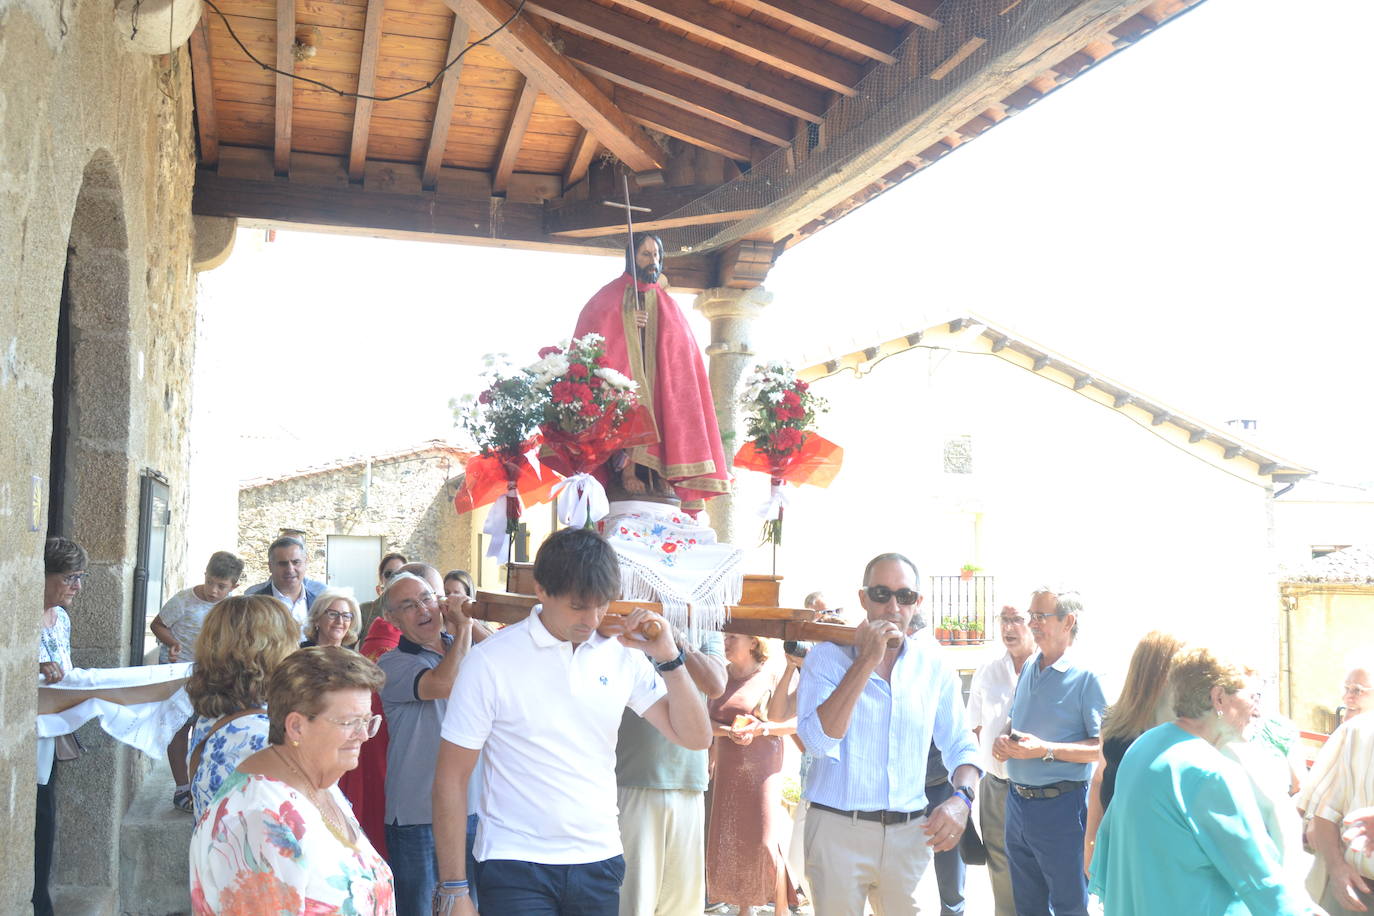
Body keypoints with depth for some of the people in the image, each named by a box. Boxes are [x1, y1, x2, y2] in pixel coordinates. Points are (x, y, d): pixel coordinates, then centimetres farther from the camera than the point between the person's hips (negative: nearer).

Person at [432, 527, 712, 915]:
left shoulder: (622, 655, 1)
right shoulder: (491, 662, -8)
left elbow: (695, 737, 2)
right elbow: (451, 778, -5)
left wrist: (669, 657, -10)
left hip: (599, 862, 4)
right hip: (515, 868, -3)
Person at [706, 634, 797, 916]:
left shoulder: (771, 675, -6)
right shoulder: (721, 675, 6)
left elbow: (798, 720, -7)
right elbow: (707, 720, 1)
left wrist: (763, 729, -18)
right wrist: (730, 731, -17)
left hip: (762, 766, -5)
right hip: (728, 769, 5)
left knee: (767, 841, -9)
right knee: (729, 841, 8)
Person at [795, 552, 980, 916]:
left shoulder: (933, 664, 4)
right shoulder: (828, 656, -6)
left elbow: (960, 746, 10)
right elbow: (819, 741, -19)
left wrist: (962, 797, -10)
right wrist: (866, 661, -20)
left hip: (911, 834, 3)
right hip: (838, 831, -3)